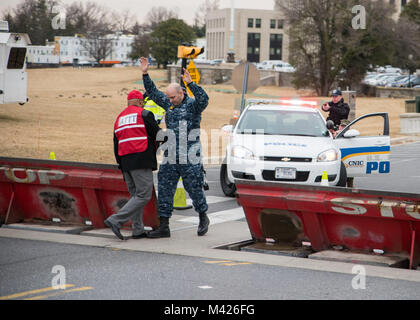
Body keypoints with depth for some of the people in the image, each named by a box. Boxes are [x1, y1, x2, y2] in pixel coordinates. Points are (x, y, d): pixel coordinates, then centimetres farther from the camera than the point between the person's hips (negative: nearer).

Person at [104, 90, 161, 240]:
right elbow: (158, 135, -3)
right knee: (143, 195, -8)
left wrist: (121, 165, 23)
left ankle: (138, 230, 9)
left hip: (125, 161, 8)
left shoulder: (119, 118, 20)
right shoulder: (144, 114, -1)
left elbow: (116, 145, 20)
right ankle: (115, 220, -18)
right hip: (141, 161, -8)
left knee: (135, 195, 14)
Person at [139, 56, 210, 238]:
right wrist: (145, 74, 8)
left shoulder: (193, 105, -4)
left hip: (190, 158, -6)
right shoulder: (169, 105, 13)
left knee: (194, 188, 2)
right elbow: (153, 92, 17)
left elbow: (204, 99, -25)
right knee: (165, 190, 1)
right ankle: (164, 227, 3)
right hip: (170, 157, 6)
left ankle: (203, 218, 26)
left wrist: (190, 83, -35)